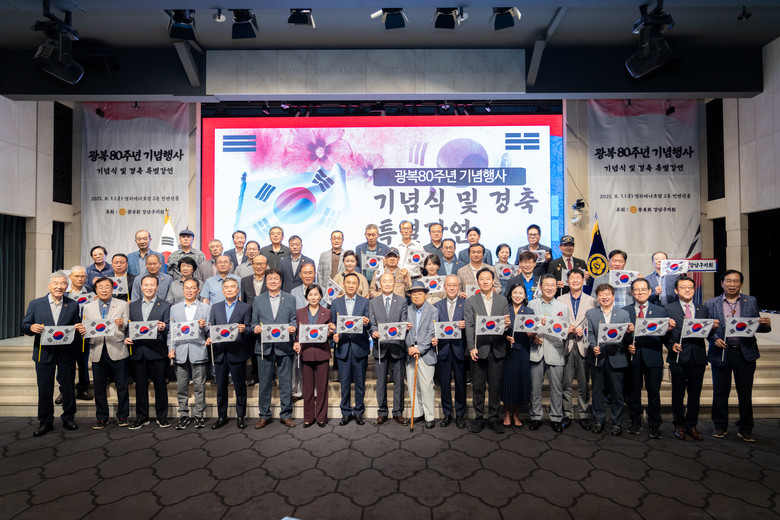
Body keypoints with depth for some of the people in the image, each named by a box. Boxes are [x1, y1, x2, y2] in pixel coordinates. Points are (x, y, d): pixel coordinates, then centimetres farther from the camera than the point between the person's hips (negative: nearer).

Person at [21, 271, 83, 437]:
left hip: (67, 353, 0)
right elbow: (24, 326, 4)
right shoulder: (35, 304, 3)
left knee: (68, 387, 9)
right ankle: (45, 422, 23)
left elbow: (78, 327, 4)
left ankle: (69, 418, 25)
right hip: (44, 352, 0)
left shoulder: (73, 305, 3)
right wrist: (32, 328, -19)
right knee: (44, 389, 8)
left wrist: (81, 329, -19)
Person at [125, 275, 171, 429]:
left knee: (160, 385, 4)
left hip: (157, 352, -3)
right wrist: (127, 338, -4)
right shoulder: (133, 306, 13)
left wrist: (163, 328, -23)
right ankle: (141, 417, 24)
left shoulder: (165, 306, 2)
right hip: (138, 352, 3)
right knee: (140, 385, 11)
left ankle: (162, 416, 17)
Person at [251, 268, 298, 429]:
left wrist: (292, 327, -15)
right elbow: (254, 322, 10)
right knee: (264, 383, 8)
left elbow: (294, 319, 7)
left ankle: (286, 415, 18)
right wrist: (255, 328, -11)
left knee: (286, 383, 5)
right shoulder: (258, 299, 11)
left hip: (284, 347, 0)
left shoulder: (290, 299, 9)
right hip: (264, 346, 1)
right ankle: (264, 416, 22)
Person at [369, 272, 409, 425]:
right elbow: (372, 324, 3)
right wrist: (374, 332, -17)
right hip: (380, 346, 1)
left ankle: (398, 413, 20)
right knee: (381, 381, 8)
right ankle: (382, 413, 20)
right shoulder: (373, 302, 9)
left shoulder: (402, 301, 6)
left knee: (398, 381, 6)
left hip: (397, 346, 0)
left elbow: (404, 323, 1)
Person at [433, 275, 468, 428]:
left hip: (459, 349, -2)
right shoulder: (437, 306, 10)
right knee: (444, 384, 8)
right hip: (443, 349, 2)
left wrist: (465, 325, -20)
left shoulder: (466, 304, 3)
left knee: (461, 384, 7)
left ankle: (460, 415, 21)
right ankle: (447, 414, 23)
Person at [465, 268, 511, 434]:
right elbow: (469, 326, -1)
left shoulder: (502, 301, 11)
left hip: (497, 349, 1)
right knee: (478, 386, 5)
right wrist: (471, 347, -11)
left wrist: (506, 324, -18)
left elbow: (506, 322, 7)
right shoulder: (470, 302, 5)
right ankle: (479, 418, 18)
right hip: (479, 349, -1)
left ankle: (493, 417, 21)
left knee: (496, 385, 7)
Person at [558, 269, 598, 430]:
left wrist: (584, 330, -10)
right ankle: (567, 414, 13)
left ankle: (584, 415, 17)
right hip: (566, 344, 0)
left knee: (584, 384, 5)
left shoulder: (592, 300, 9)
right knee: (566, 383, 2)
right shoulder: (560, 300, 10)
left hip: (583, 345, 0)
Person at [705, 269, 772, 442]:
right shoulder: (711, 304, 3)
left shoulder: (751, 302, 7)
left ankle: (745, 429, 20)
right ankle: (720, 426, 20)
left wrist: (765, 324, -16)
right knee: (720, 392, 7)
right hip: (721, 352, -1)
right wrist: (714, 339, -14)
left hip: (745, 353, 1)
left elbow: (756, 326, 5)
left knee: (745, 393, 7)